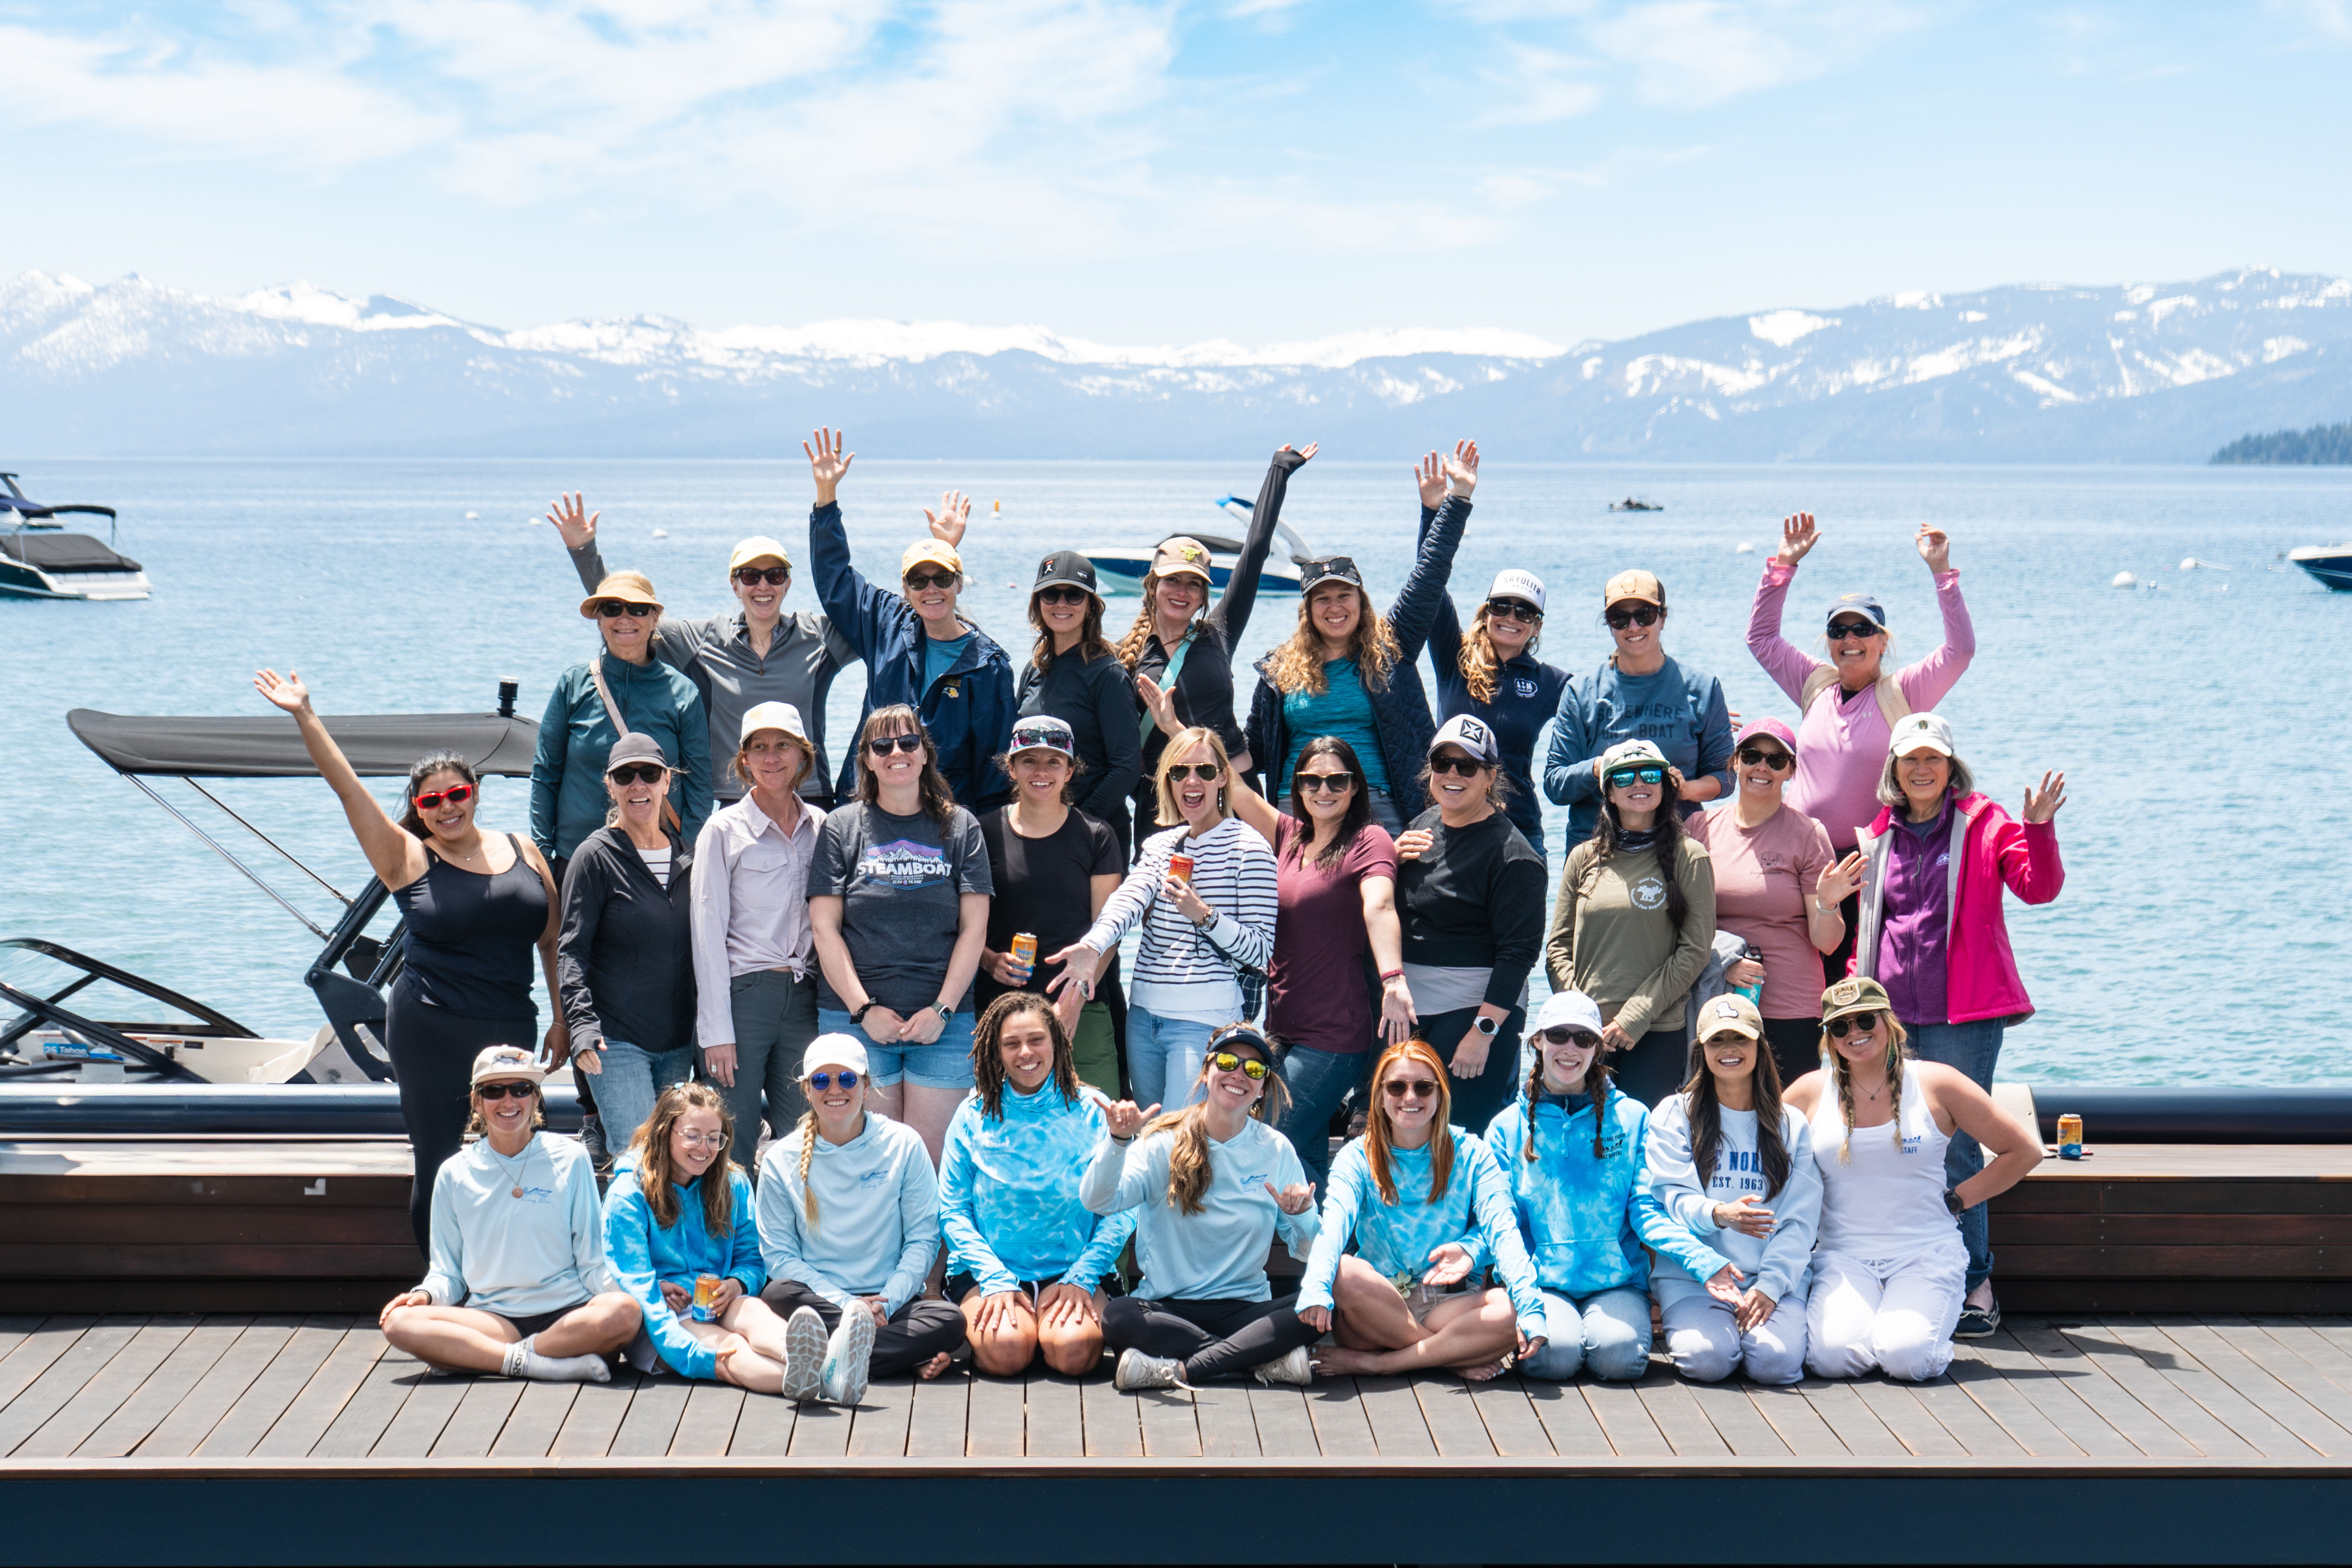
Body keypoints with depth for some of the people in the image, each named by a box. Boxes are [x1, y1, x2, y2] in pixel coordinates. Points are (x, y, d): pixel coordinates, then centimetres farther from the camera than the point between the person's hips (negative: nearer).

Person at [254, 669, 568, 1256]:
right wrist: (305, 716, -11)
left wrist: (562, 1019, 11)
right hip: (430, 1033, -3)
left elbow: (553, 939, 14)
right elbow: (347, 787, -5)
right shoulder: (409, 859, 1)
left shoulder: (522, 851, 10)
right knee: (439, 1169, -1)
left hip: (511, 1031, 3)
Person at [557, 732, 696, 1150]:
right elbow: (571, 951, -7)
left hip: (679, 1044, 5)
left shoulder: (687, 857, 12)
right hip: (617, 1041, -5)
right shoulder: (597, 857, -4)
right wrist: (581, 1022, -21)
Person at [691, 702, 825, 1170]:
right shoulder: (724, 830, 0)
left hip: (804, 996, 3)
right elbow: (708, 934, -3)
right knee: (733, 1153, -3)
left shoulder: (821, 826, 10)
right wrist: (716, 1030, -9)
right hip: (742, 992, -3)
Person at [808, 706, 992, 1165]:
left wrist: (943, 1009, -6)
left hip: (944, 1020, 1)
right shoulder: (841, 827, 7)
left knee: (932, 1157, -3)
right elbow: (825, 926, 1)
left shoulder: (961, 827, 9)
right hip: (855, 1019, -1)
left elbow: (974, 928, 4)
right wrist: (863, 1009, -7)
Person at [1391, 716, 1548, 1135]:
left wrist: (1483, 1031, -21)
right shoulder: (1424, 825, 11)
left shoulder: (1510, 854, -13)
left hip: (1475, 1010, -8)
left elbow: (1518, 952, -16)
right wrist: (1394, 859, 2)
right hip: (1410, 1009, 8)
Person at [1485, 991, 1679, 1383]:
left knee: (1618, 1355, -30)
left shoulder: (1632, 1118, 10)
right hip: (1542, 1283, 0)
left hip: (1617, 1281, 0)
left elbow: (1647, 1210, 3)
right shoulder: (1508, 1127, 11)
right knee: (1554, 1355, -30)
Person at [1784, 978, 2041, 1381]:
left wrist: (1956, 1201, 3)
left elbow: (2025, 1151, 5)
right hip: (1843, 1255, 1)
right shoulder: (1811, 1092, 4)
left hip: (1927, 1254, -1)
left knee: (1907, 1356, -27)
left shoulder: (1935, 1084, 1)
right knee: (1835, 1356, -27)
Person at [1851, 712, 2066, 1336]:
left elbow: (2039, 887, -10)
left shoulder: (1983, 824, 2)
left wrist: (2040, 829, -24)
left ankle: (1976, 1286, 1)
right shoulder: (1880, 836, 15)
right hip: (1891, 1016, 5)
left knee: (1956, 1150, -7)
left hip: (1962, 1016, -4)